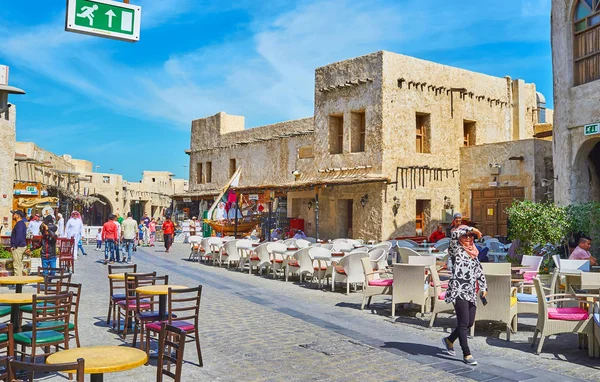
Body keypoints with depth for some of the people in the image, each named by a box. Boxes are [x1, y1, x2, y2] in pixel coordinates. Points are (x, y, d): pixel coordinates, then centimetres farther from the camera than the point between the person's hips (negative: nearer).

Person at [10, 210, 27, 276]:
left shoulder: (19, 224, -16)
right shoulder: (21, 223, 16)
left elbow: (19, 236, -24)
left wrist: (14, 246, -19)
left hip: (18, 247, -11)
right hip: (21, 246, 11)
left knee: (17, 265, -8)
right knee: (19, 265, 16)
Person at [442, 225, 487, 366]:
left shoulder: (473, 252, 18)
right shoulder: (456, 250, -2)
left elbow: (479, 270, 24)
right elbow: (455, 234, -20)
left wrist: (483, 287, 20)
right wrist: (471, 229, -15)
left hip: (471, 292, 7)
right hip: (458, 291, -7)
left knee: (469, 323, 9)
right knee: (463, 323, -9)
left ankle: (449, 340, 32)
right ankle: (467, 355, -2)